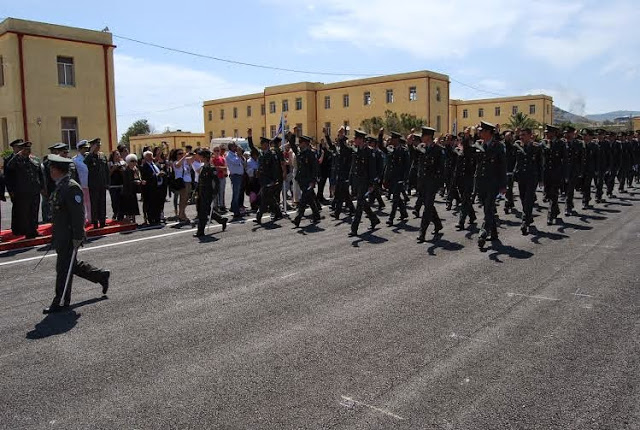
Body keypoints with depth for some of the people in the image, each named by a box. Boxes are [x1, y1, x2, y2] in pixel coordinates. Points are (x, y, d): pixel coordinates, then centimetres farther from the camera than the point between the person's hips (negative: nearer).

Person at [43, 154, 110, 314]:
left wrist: (77, 237, -22)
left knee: (64, 269, 0)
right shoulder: (60, 186, 11)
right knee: (72, 266, 18)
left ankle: (61, 302, 12)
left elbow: (78, 215, -22)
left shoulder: (71, 188, -19)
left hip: (69, 237, -10)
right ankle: (101, 276, 31)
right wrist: (55, 236, 22)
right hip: (61, 236, 10)